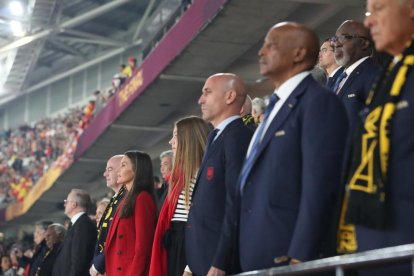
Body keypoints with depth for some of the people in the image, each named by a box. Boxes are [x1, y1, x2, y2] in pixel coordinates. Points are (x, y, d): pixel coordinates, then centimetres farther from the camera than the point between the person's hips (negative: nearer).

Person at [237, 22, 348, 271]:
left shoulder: (320, 102, -7)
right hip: (259, 259, 9)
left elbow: (320, 185, -16)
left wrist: (299, 257, -21)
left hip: (288, 254, -9)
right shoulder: (275, 105, 22)